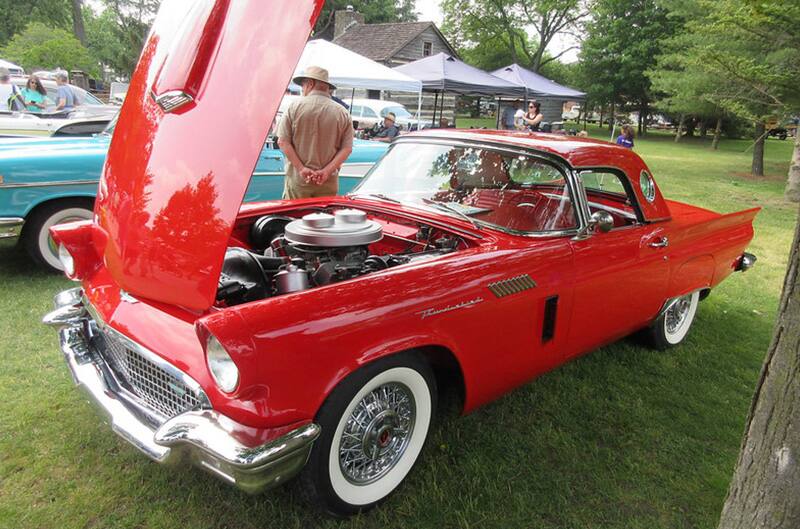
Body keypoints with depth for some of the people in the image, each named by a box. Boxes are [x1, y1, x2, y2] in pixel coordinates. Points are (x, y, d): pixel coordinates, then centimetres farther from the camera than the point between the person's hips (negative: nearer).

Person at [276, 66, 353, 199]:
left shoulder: (295, 106, -2)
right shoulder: (342, 112, 2)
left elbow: (283, 141, -6)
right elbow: (347, 148, -5)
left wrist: (301, 168, -9)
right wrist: (326, 171, -9)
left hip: (297, 179, -1)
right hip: (329, 182, 2)